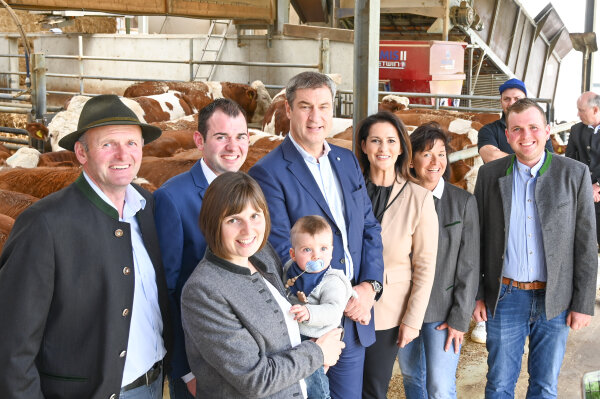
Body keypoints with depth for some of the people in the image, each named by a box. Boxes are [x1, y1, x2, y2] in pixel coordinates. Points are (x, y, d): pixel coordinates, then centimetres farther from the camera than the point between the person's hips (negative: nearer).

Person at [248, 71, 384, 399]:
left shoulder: (347, 161, 9)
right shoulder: (268, 172, -12)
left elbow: (370, 228, 9)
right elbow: (283, 251, -15)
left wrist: (369, 286, -6)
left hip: (354, 318, 6)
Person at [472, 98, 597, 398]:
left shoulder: (575, 174, -3)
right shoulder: (490, 175, 1)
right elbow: (477, 238, 5)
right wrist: (476, 294, 2)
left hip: (556, 301, 0)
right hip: (505, 298, 1)